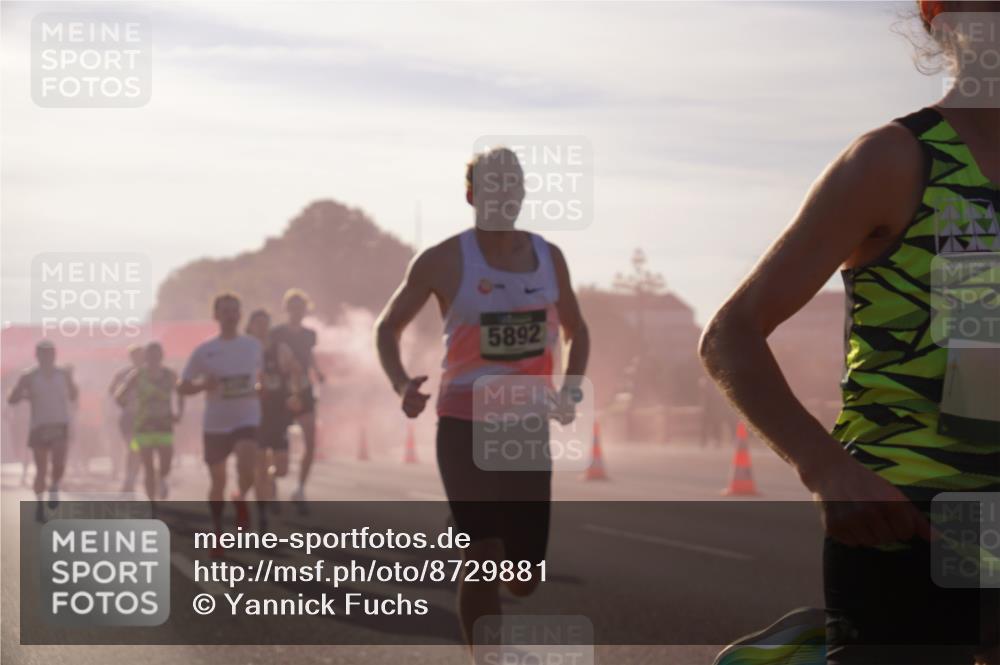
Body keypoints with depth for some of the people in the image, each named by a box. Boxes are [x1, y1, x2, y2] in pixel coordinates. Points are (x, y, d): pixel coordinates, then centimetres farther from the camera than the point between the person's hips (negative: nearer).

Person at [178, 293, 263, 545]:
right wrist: (203, 385, -18)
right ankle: (218, 532, 26)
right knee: (218, 482, 8)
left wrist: (257, 390, 2)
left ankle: (240, 498, 5)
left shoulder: (253, 346, 3)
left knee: (247, 470, -27)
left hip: (247, 420, 0)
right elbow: (182, 387, 1)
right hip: (215, 424, 0)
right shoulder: (204, 351, -2)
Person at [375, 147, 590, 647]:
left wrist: (571, 386, 2)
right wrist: (402, 386, -13)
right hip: (464, 427, -4)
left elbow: (576, 330, 21)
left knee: (524, 581, 4)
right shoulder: (444, 262, -5)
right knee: (484, 557, -13)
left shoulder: (548, 258, 7)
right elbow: (387, 327, 5)